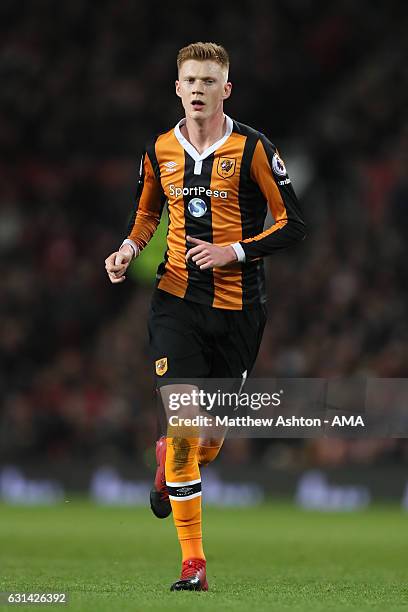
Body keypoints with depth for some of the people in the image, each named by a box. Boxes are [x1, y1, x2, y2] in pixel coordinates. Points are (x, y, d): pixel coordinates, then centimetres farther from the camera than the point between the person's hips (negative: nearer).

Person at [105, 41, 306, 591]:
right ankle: (193, 562, -10)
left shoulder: (252, 149, -6)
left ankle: (170, 463, 47)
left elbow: (292, 225, -4)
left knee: (210, 440, 7)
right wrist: (129, 248, 3)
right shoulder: (160, 150, 5)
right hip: (176, 301, 1)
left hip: (238, 308, -1)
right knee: (182, 420, -15)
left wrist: (234, 251, -15)